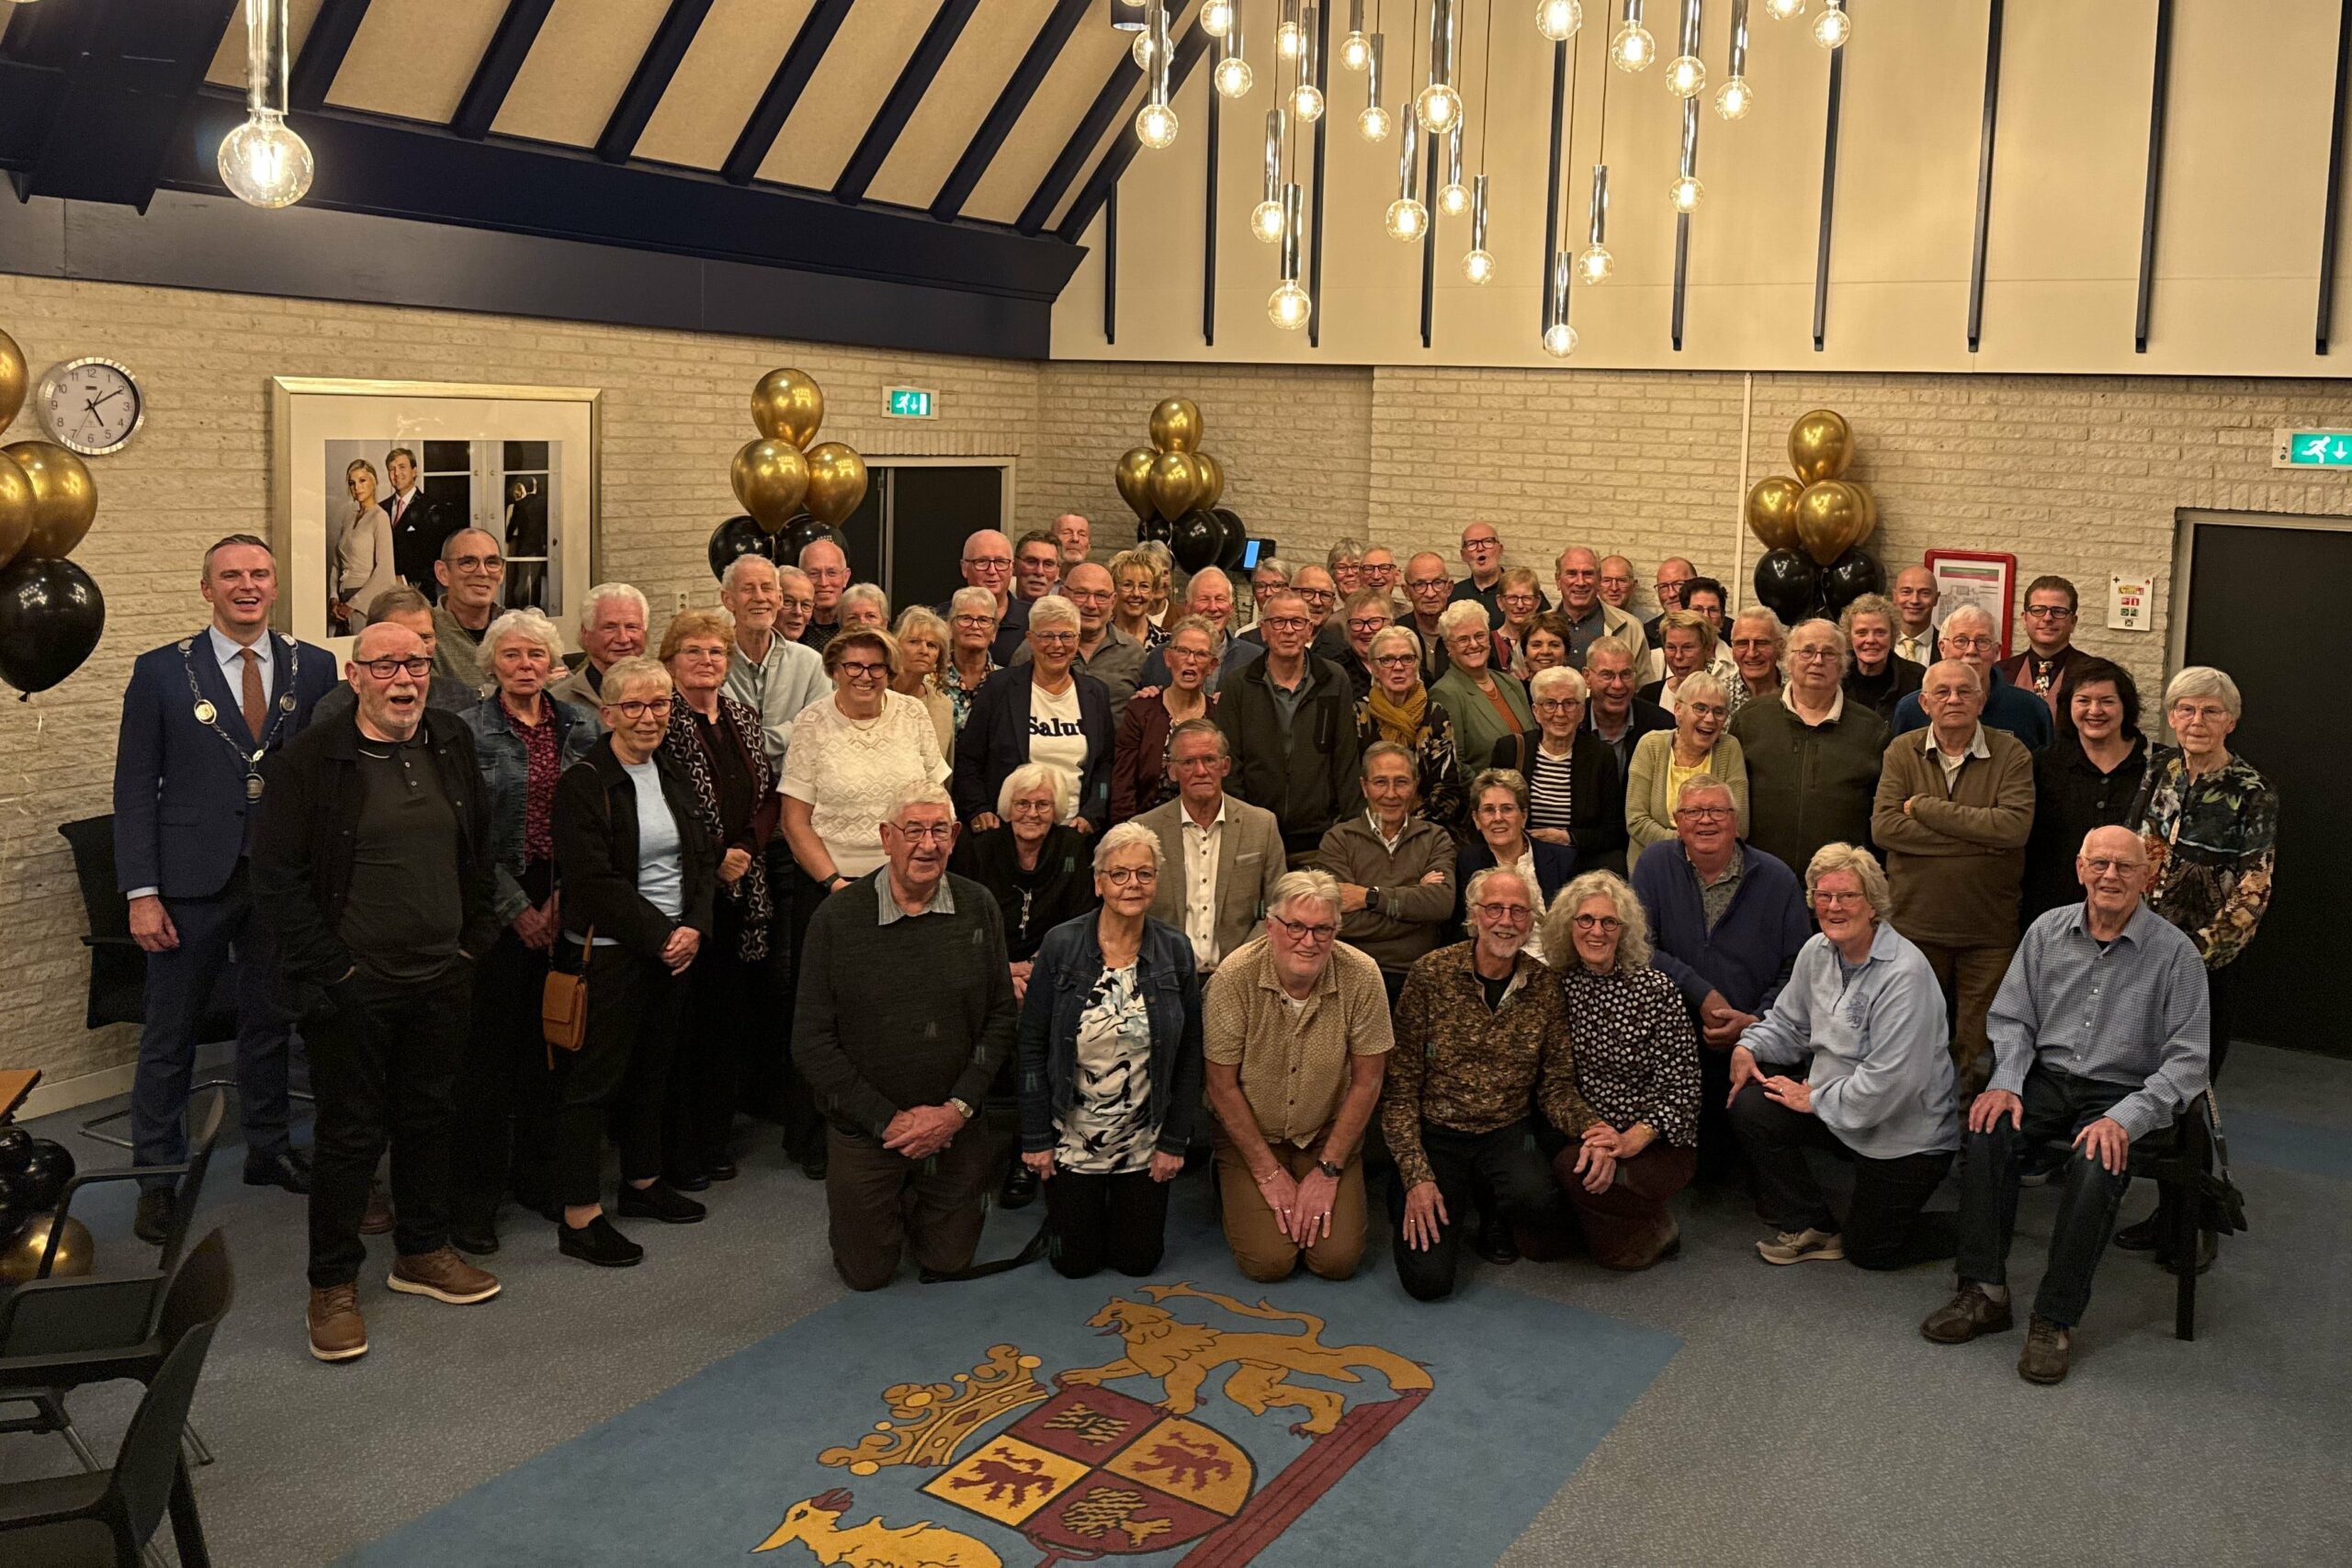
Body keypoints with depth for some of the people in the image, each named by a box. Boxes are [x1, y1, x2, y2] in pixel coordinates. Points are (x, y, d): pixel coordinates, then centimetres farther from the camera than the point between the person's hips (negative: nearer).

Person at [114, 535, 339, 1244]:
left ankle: (268, 1148, 32)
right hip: (192, 880, -2)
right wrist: (142, 892, -8)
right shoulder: (161, 671, -1)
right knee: (170, 1034, 8)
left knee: (270, 1021, 15)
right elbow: (135, 787, -2)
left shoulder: (314, 668, 3)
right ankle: (158, 1175, 21)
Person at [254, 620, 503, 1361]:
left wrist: (475, 938, 7)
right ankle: (333, 1286, 18)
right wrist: (328, 967, -12)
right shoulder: (308, 759, -10)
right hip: (353, 986, -5)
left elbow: (480, 848, 13)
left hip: (441, 979, 5)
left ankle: (423, 1253, 32)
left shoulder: (452, 745, 5)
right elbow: (277, 878, -10)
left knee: (430, 1118, 16)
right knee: (350, 1133, 4)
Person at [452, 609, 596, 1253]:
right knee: (490, 1043, -1)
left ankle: (536, 1169, 24)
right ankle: (476, 1194, 8)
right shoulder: (469, 731, -4)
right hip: (498, 905, -4)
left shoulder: (580, 728, 8)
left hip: (564, 904, 4)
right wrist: (518, 908, -9)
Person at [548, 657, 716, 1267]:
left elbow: (702, 859, 12)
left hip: (675, 947, 7)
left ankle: (642, 1180, 31)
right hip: (607, 952, -7)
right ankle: (579, 1216, 4)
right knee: (594, 1075, -2)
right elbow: (594, 881, -17)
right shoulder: (584, 782, -11)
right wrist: (659, 935, -17)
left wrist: (695, 928, -5)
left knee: (653, 1067, 16)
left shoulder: (674, 776, 11)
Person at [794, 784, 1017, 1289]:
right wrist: (888, 1120, -14)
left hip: (956, 1127, 2)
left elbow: (1003, 1017, -2)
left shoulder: (979, 908, -6)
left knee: (949, 1262, 14)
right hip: (864, 1129, -2)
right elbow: (812, 1041, -11)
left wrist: (957, 1109, -12)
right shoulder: (836, 919, -13)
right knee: (867, 1273, 11)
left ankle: (914, 1205, 44)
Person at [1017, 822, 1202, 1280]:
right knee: (1075, 1262, 7)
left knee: (1138, 1260, 8)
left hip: (1144, 1141, 1)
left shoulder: (1175, 951, -7)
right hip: (1072, 1137, -1)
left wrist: (1175, 1141, -3)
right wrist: (1036, 1138, -7)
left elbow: (1189, 1054, -1)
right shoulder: (1061, 946, -12)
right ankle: (1078, 1206, 40)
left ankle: (1133, 1203, 40)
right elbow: (1032, 1047, -7)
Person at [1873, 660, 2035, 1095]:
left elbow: (2015, 825, -18)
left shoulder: (2010, 753, -1)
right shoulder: (1902, 751, 3)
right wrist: (1979, 835, -16)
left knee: (1979, 1051, 5)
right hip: (1916, 923, 1)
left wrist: (1924, 807, -15)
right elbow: (1884, 827, -11)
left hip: (1989, 929, -1)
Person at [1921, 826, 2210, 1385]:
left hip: (2126, 1093, -3)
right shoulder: (2048, 931, 5)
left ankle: (2054, 1320, -21)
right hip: (2048, 1078, 3)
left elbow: (2187, 1061, -9)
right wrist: (2005, 1083, -11)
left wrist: (2125, 1118, -22)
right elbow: (2012, 1019, 9)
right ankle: (1984, 1292, -19)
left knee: (2098, 1164, -34)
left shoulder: (2174, 952, -6)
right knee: (1987, 1128, -27)